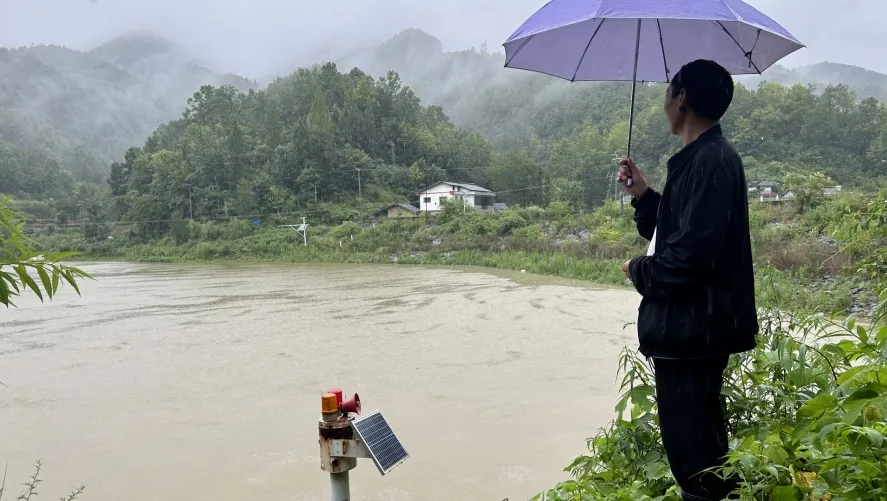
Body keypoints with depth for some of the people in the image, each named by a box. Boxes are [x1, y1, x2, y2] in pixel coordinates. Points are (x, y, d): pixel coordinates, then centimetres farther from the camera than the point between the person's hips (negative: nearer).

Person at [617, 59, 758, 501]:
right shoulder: (702, 158, 14)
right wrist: (643, 194, 9)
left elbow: (693, 252, -27)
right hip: (692, 325, 11)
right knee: (701, 440, 22)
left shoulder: (710, 162, -19)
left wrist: (640, 271, -11)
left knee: (691, 448, -3)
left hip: (692, 328, -11)